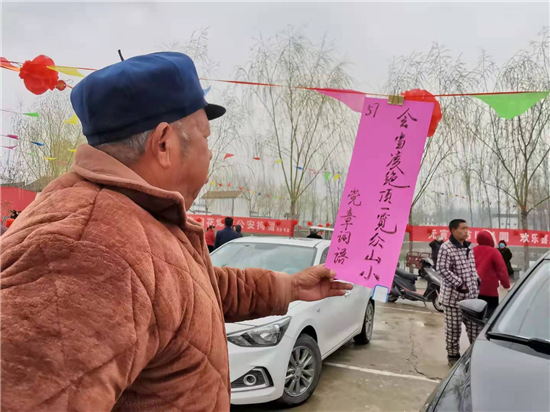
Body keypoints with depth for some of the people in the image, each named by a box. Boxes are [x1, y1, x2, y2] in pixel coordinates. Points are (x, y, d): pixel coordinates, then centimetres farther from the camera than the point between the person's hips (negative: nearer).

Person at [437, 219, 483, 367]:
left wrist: (476, 280, 13)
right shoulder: (446, 248, -15)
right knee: (453, 328, 3)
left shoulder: (468, 247, 11)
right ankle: (453, 355, 17)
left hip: (471, 295, 7)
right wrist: (459, 284, -19)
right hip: (453, 296, -7)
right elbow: (443, 270, -19)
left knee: (475, 326, 13)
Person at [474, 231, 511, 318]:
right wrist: (506, 285, 2)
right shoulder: (493, 252, -9)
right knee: (491, 313, 0)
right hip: (489, 290, -6)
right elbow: (502, 270, -10)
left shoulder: (473, 251, 7)